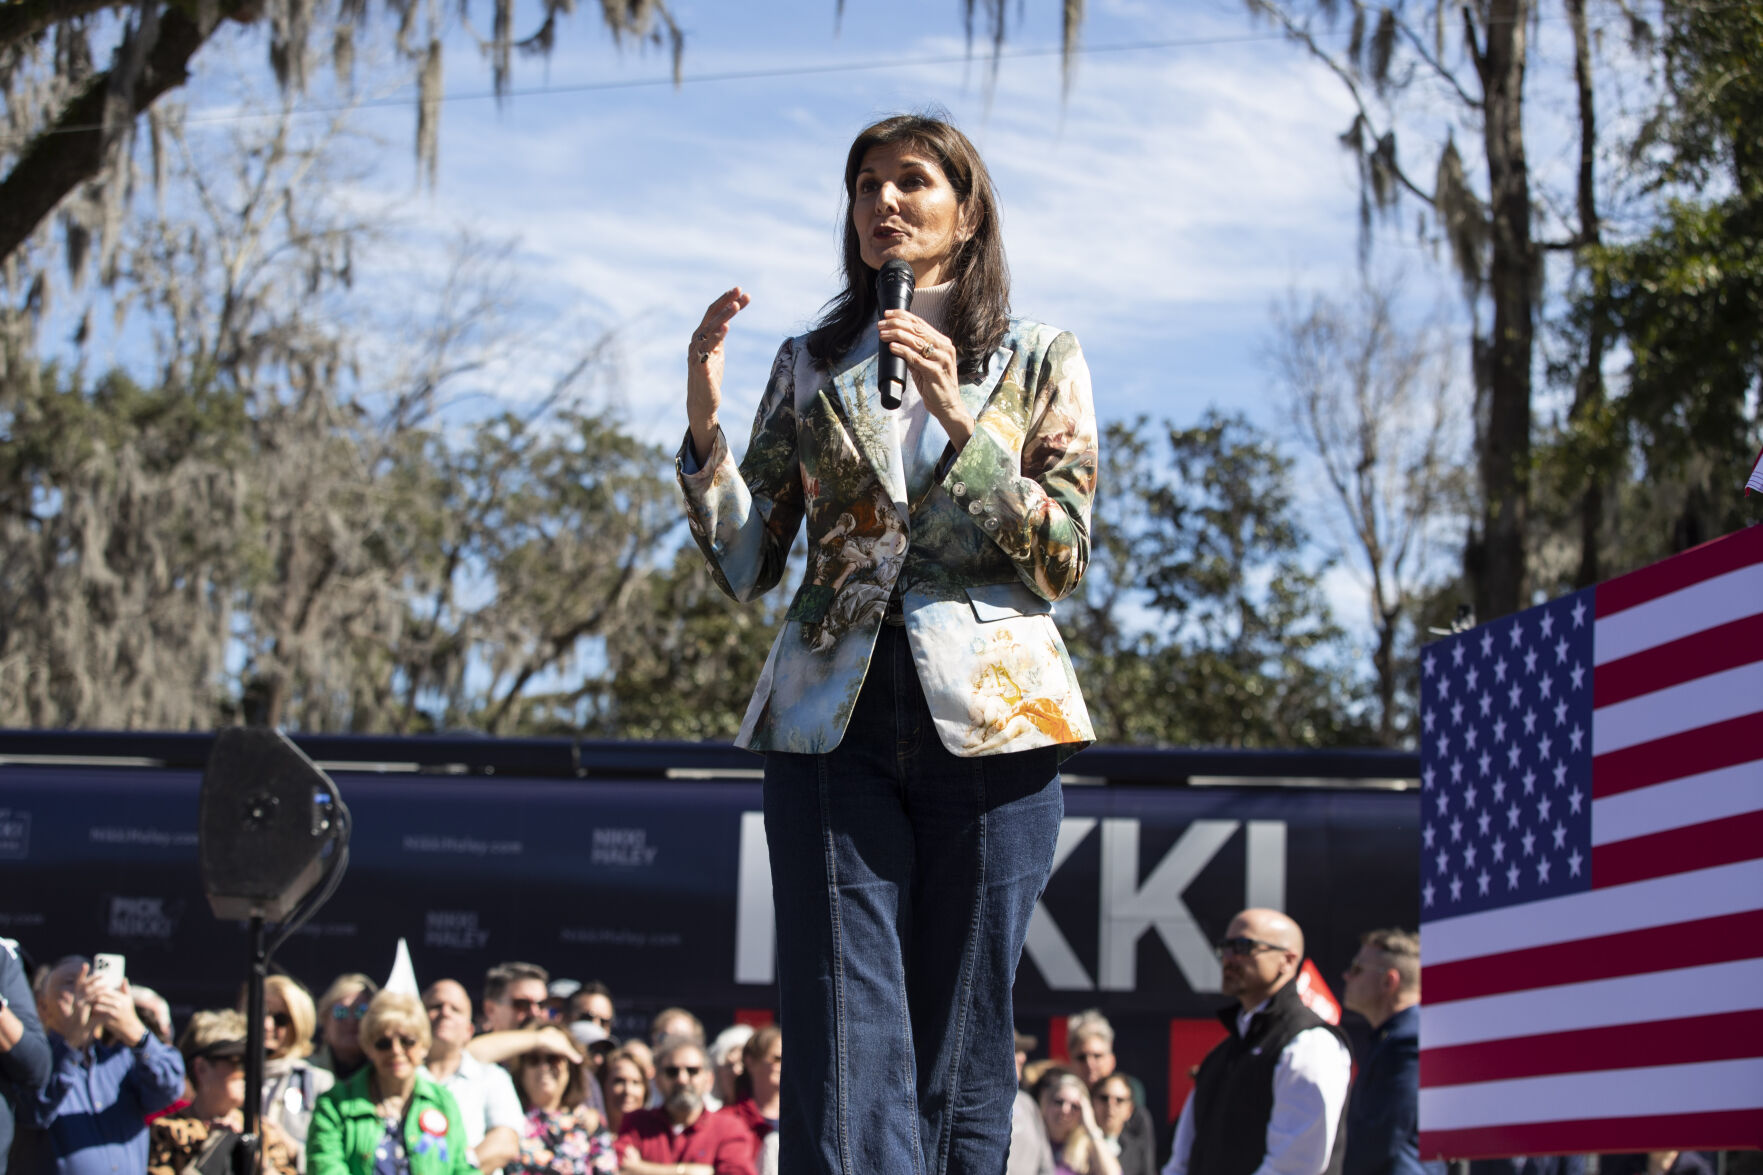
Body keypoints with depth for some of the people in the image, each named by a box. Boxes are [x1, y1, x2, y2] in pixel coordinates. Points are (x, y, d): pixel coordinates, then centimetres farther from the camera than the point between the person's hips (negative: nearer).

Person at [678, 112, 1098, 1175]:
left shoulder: (1041, 363, 10)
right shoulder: (811, 367, 15)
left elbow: (1063, 559, -1)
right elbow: (745, 566, 11)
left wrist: (958, 420, -11)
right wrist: (704, 418, -3)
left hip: (987, 720, -1)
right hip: (834, 719, 1)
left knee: (962, 1049, 0)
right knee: (847, 1048, -9)